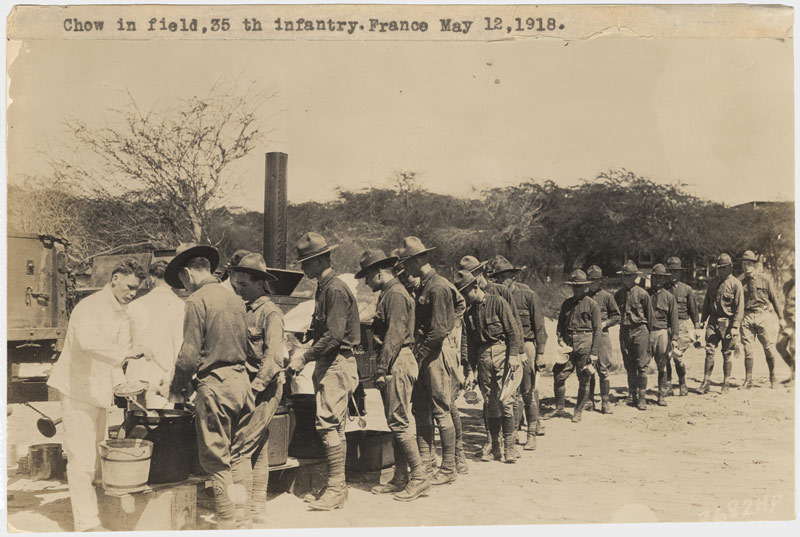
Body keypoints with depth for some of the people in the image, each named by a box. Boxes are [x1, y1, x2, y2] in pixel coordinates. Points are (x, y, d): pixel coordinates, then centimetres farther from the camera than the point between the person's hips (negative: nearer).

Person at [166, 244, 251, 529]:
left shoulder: (198, 300, -11)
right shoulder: (235, 299, 11)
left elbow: (190, 353, -15)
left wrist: (177, 388, 2)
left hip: (215, 384, -7)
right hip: (240, 379, 8)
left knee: (215, 457, 2)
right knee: (230, 450, 21)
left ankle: (226, 523, 8)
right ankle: (236, 497, 27)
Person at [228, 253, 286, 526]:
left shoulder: (270, 312, -11)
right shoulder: (246, 309, 14)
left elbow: (274, 357, -20)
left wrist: (253, 389, -21)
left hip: (264, 388, -9)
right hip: (253, 386, 9)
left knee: (240, 448, -9)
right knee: (258, 450, 15)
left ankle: (242, 516, -1)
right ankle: (258, 510, 25)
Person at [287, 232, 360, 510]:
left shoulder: (336, 289, -15)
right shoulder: (324, 288, 17)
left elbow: (334, 335, -22)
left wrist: (305, 358, -18)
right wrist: (305, 353, 11)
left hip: (337, 365, -10)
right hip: (328, 364, 10)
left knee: (329, 425, -10)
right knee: (334, 427, 12)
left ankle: (335, 490, -3)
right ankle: (337, 487, 20)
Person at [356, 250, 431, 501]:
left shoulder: (395, 294, -13)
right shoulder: (388, 294, 19)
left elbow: (395, 336, -20)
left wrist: (382, 370, -20)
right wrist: (382, 368, 18)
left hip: (398, 365, -11)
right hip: (394, 365, 11)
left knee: (399, 423, -8)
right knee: (395, 423, 12)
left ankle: (419, 478, -2)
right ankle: (400, 479, 19)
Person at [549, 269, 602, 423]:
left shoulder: (592, 305, -2)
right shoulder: (566, 303, 12)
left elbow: (597, 329, -2)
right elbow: (560, 324, 19)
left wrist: (594, 352, -7)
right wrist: (560, 339, 1)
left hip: (585, 342, -4)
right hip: (568, 343, 4)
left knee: (584, 379, 4)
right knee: (558, 375, 1)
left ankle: (578, 411, 18)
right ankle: (559, 408, 17)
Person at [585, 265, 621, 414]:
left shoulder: (607, 296, 3)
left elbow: (616, 316, 5)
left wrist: (604, 323, -9)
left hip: (601, 336, -3)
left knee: (604, 370, -4)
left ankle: (606, 402, 1)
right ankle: (589, 401, 15)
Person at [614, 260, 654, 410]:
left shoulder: (642, 294, -5)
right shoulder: (619, 294, 8)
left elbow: (649, 315, 0)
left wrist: (648, 333, 3)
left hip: (639, 330, -5)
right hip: (624, 331, 5)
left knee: (641, 365, -4)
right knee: (629, 366, 10)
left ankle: (642, 398, 0)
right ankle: (633, 395, 20)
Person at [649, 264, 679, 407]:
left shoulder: (669, 297, 6)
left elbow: (673, 319, 5)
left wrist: (673, 337, -2)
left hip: (662, 332, -1)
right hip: (646, 332, 1)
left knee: (662, 366, 2)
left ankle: (662, 396, 10)